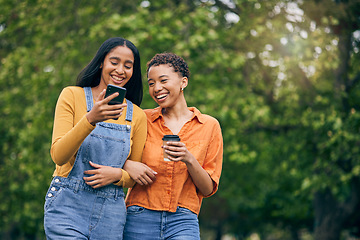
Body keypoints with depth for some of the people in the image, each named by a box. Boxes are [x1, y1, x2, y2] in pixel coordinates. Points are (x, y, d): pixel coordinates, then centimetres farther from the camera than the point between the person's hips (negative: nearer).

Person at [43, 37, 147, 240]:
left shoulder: (137, 116, 8)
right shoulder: (73, 96, 0)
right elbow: (58, 156, -10)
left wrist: (117, 174, -9)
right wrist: (91, 119, -24)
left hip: (111, 215, 3)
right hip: (68, 207, -3)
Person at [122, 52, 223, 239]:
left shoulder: (209, 126, 5)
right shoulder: (143, 120, 5)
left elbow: (208, 189, 4)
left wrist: (189, 160, -13)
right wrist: (126, 165, -8)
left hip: (182, 223, 0)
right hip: (140, 219, 0)